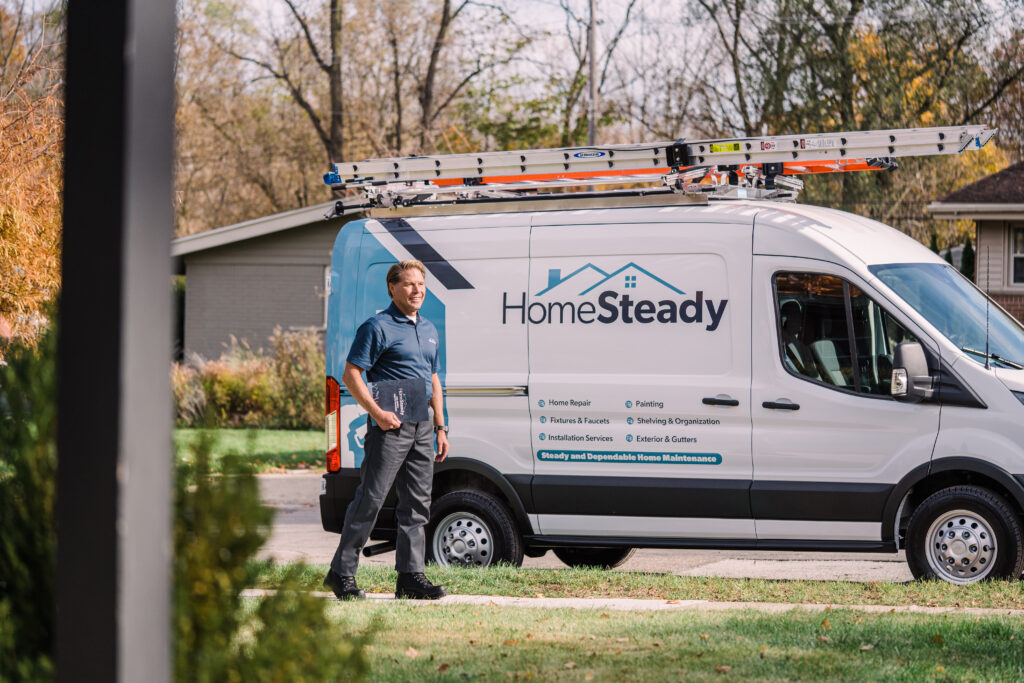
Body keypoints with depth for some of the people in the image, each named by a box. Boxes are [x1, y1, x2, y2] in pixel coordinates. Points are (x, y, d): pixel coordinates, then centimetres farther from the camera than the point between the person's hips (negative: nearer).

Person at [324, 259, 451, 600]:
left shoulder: (429, 330, 17)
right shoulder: (378, 327, -6)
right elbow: (351, 375, -10)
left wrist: (440, 427, 18)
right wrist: (377, 413, -18)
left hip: (422, 428, 7)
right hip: (389, 426, -7)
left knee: (417, 505, 7)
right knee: (370, 499, -6)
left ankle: (411, 575, 11)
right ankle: (342, 572, 1)